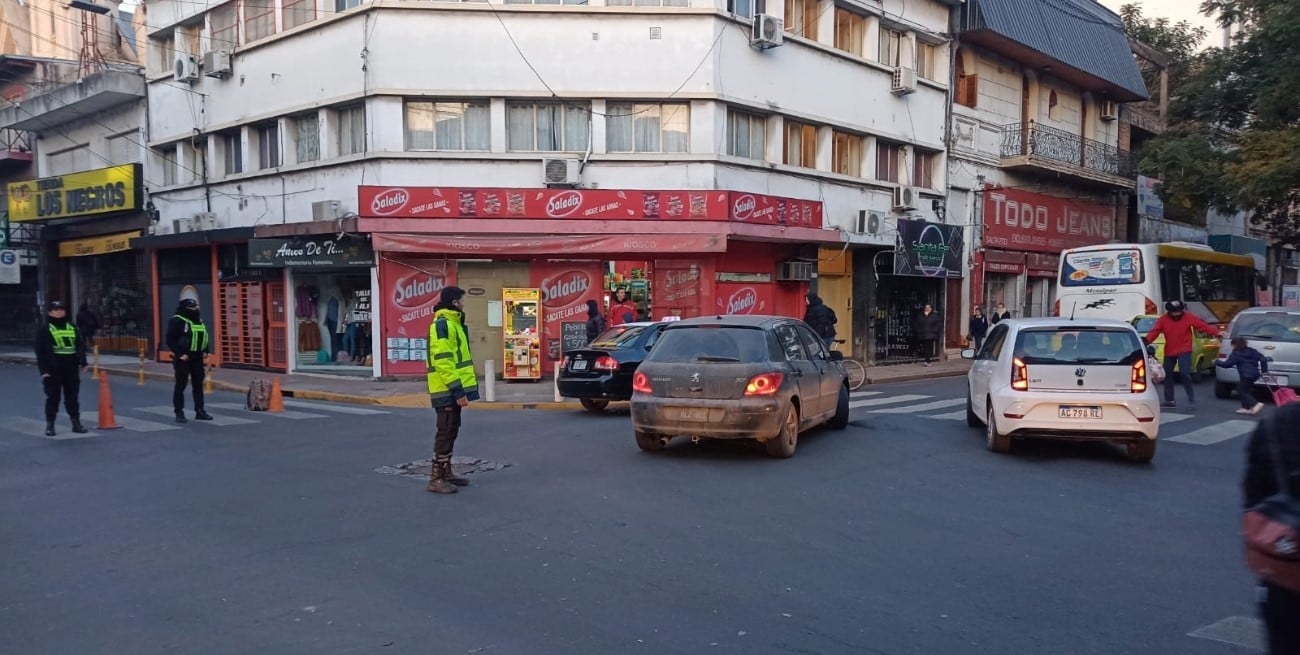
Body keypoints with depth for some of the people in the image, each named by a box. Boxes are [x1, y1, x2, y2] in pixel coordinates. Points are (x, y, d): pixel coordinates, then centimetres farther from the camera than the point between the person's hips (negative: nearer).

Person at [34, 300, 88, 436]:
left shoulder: (72, 327, 11)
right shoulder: (44, 329, 0)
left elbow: (81, 345, 13)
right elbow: (40, 351, -3)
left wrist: (82, 361, 2)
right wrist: (43, 369, -11)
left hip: (71, 368, 3)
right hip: (53, 369, -3)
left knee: (72, 397, 9)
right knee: (53, 397, 1)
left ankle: (76, 423, 16)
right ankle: (49, 425, 9)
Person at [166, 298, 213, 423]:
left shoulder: (199, 319, 11)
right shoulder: (177, 320, -11)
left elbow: (204, 337, 21)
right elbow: (170, 340, -14)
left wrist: (205, 351, 8)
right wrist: (180, 354, -19)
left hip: (197, 358, 7)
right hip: (183, 358, -7)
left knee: (198, 384, 9)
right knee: (180, 385, 0)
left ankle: (200, 411, 16)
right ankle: (179, 413, 5)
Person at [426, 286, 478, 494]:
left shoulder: (453, 323, 17)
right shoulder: (442, 324, -16)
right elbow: (443, 361, -24)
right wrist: (457, 390, -25)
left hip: (454, 389, 10)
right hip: (447, 390, -10)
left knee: (451, 431, 15)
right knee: (446, 432, -7)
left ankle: (446, 472, 24)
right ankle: (436, 479, -2)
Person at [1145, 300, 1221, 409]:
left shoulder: (1189, 318, -7)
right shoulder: (1163, 320, -4)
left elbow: (1204, 326, -10)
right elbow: (1154, 332, -10)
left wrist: (1217, 332, -21)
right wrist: (1146, 341, -26)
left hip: (1184, 351, -4)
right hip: (1169, 352, 4)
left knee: (1185, 373, -17)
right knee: (1167, 375, 8)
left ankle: (1191, 399, -7)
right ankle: (1169, 400, 20)